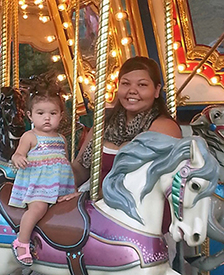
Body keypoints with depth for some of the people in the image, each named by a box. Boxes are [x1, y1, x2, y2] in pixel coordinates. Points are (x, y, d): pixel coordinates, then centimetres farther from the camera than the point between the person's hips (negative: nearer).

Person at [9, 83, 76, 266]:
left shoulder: (61, 139, 16)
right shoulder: (30, 136, 0)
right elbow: (18, 155, -7)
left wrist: (74, 187, 18)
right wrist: (18, 159, -32)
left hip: (60, 183, 6)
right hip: (36, 182, -6)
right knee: (39, 207, -28)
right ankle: (22, 243, -14)